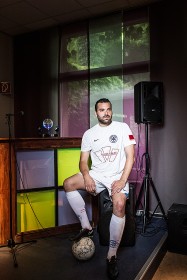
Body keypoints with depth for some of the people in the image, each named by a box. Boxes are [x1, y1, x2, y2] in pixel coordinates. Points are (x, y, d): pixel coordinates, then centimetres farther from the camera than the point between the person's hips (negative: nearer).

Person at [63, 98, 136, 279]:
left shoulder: (122, 128, 0)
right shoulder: (89, 134, 8)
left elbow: (130, 156, -6)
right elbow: (83, 160, 6)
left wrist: (122, 180, -19)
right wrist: (86, 176, -16)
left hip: (117, 176, -3)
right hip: (96, 174, 4)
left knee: (119, 205, -31)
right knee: (68, 184, -18)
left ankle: (112, 256, -15)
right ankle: (87, 227, -4)